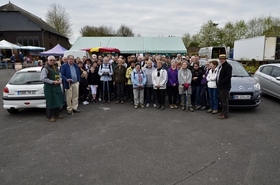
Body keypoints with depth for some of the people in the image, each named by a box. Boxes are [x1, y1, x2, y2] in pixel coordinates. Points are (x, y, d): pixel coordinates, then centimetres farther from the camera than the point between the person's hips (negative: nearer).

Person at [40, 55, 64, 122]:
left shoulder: (56, 68, 16)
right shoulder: (45, 68, -10)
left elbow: (58, 76, 25)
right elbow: (43, 78, -17)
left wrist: (60, 80, 3)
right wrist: (53, 82, -20)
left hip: (57, 87, 8)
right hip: (49, 87, -8)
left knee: (58, 101, 13)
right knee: (50, 102, -2)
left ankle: (56, 114, 28)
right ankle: (49, 117, 10)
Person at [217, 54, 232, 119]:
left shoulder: (228, 66, -10)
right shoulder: (220, 66, 20)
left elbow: (228, 76, -20)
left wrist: (221, 82, -20)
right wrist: (218, 83, 12)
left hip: (225, 87, -9)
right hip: (220, 86, 9)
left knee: (225, 101, -6)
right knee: (222, 100, 14)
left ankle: (225, 114, -1)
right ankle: (223, 112, 24)